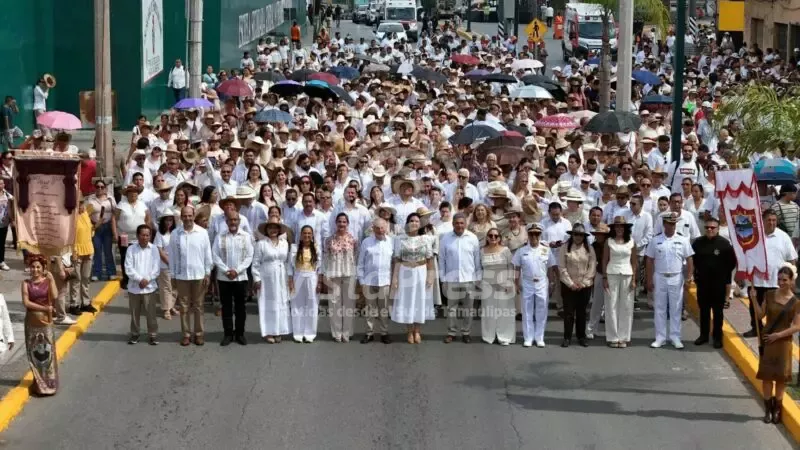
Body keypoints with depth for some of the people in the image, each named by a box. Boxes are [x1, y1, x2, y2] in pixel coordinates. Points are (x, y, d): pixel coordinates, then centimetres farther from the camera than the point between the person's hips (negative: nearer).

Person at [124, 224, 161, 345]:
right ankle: (134, 334, 22)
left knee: (151, 313, 0)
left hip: (149, 287, -1)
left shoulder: (154, 249, 0)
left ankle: (153, 335, 8)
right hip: (134, 287, 1)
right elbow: (128, 268, -7)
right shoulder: (131, 249, -2)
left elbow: (156, 268, -3)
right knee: (134, 313, 10)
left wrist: (147, 280, -13)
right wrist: (140, 279, -15)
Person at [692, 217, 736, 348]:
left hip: (719, 283, -3)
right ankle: (703, 335, 22)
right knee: (703, 310, 11)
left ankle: (717, 337, 12)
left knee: (718, 311, 4)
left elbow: (732, 263, -4)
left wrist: (727, 280, -1)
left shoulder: (725, 244, -9)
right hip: (702, 281, 3)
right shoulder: (698, 242, 1)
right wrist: (697, 272, 8)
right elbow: (692, 259, 15)